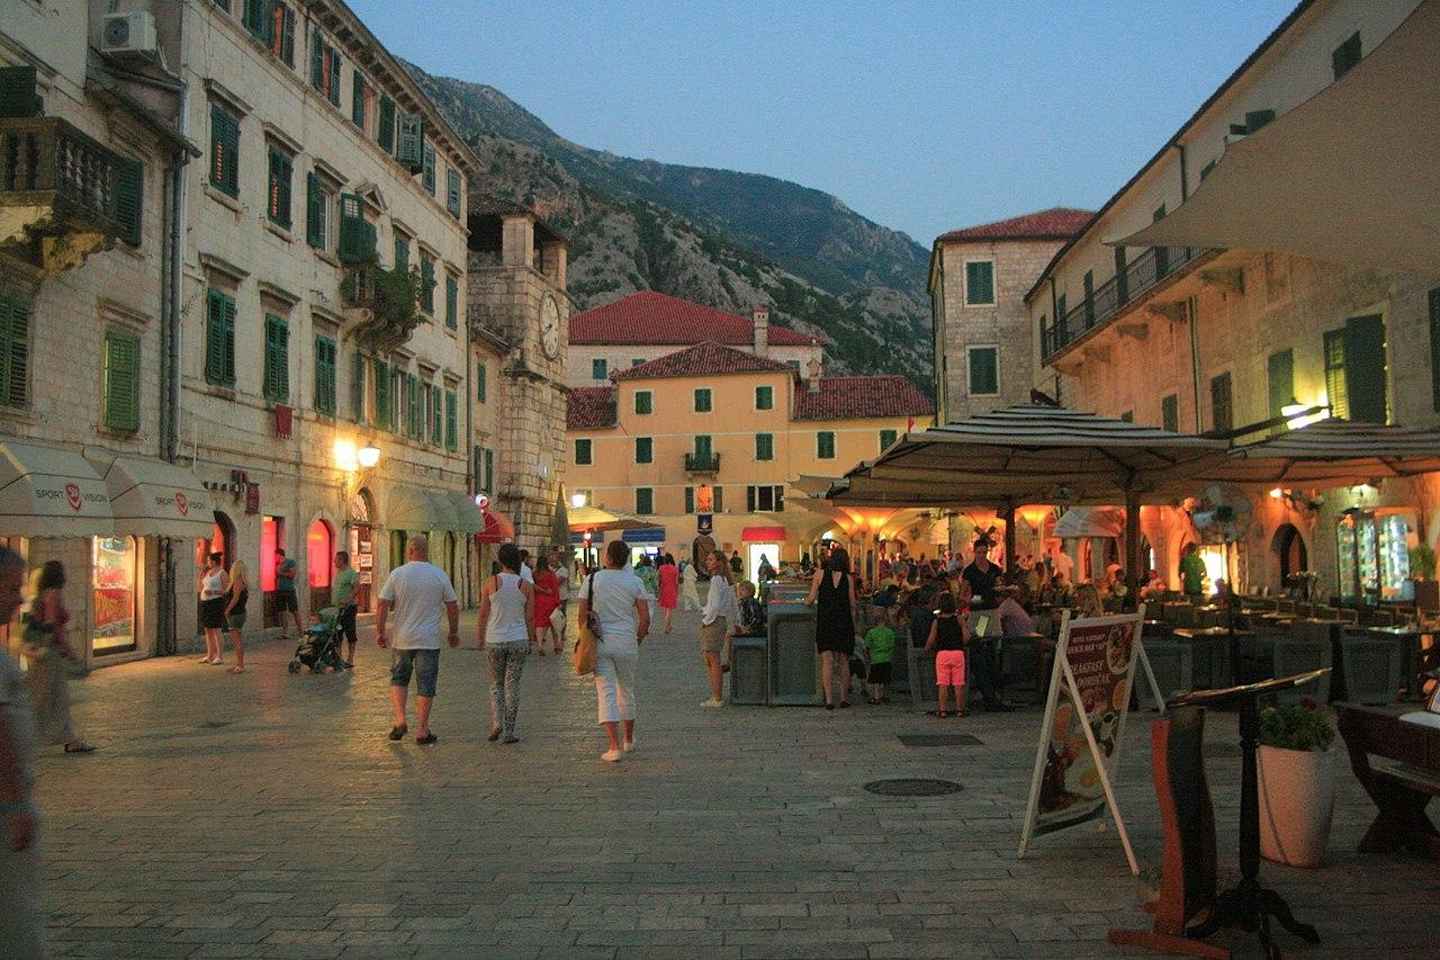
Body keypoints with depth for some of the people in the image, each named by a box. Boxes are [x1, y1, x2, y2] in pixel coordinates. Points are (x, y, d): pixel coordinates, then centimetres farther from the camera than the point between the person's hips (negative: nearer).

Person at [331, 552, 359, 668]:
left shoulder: (351, 572, -12)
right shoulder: (338, 573, 16)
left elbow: (357, 587, -23)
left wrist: (348, 600, -29)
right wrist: (333, 602, 15)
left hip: (348, 608, -9)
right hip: (337, 608, 9)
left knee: (350, 634, -3)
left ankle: (350, 660, 1)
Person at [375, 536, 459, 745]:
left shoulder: (397, 574, -3)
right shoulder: (440, 575, -1)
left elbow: (383, 605, -5)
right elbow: (453, 607, 2)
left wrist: (380, 632, 4)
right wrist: (454, 632, 14)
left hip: (402, 639, 1)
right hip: (429, 640, -1)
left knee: (398, 679, 18)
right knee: (426, 685, 5)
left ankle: (400, 720, 4)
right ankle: (422, 731, 7)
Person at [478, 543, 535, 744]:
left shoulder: (491, 582, -6)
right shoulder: (526, 586, -3)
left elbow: (483, 614, -2)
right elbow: (530, 617, 0)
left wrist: (481, 639, 9)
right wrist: (531, 641, 12)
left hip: (495, 640, 0)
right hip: (518, 640, 0)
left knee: (496, 684, 16)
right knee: (512, 686, 6)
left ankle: (496, 723, -1)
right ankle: (509, 732, 6)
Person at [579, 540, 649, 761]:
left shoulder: (593, 579, -3)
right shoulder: (635, 582, -1)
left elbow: (583, 615, -3)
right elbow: (645, 619, -3)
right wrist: (637, 640, 11)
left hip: (600, 643, -1)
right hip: (627, 643, 2)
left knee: (605, 693, -2)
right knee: (626, 690, 18)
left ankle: (615, 746, -12)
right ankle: (629, 740, 31)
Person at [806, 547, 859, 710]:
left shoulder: (820, 574, -2)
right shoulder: (848, 578, 0)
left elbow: (811, 599, -4)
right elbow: (852, 605, 2)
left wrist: (804, 601, 18)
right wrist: (853, 626, 11)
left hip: (825, 622, -1)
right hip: (844, 622, 1)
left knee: (827, 661, -1)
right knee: (843, 661, 12)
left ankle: (829, 699, -7)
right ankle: (844, 698, 15)